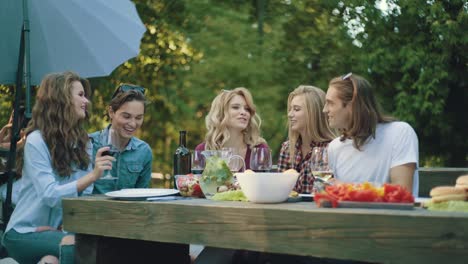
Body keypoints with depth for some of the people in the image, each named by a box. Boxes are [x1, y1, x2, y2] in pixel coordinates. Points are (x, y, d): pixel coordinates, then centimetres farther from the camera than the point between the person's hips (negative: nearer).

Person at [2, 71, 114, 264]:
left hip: (57, 230, 5)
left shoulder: (83, 142, 8)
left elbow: (85, 195, 3)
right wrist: (92, 176, -32)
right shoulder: (36, 141, -11)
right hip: (24, 232, -5)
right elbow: (50, 195, -21)